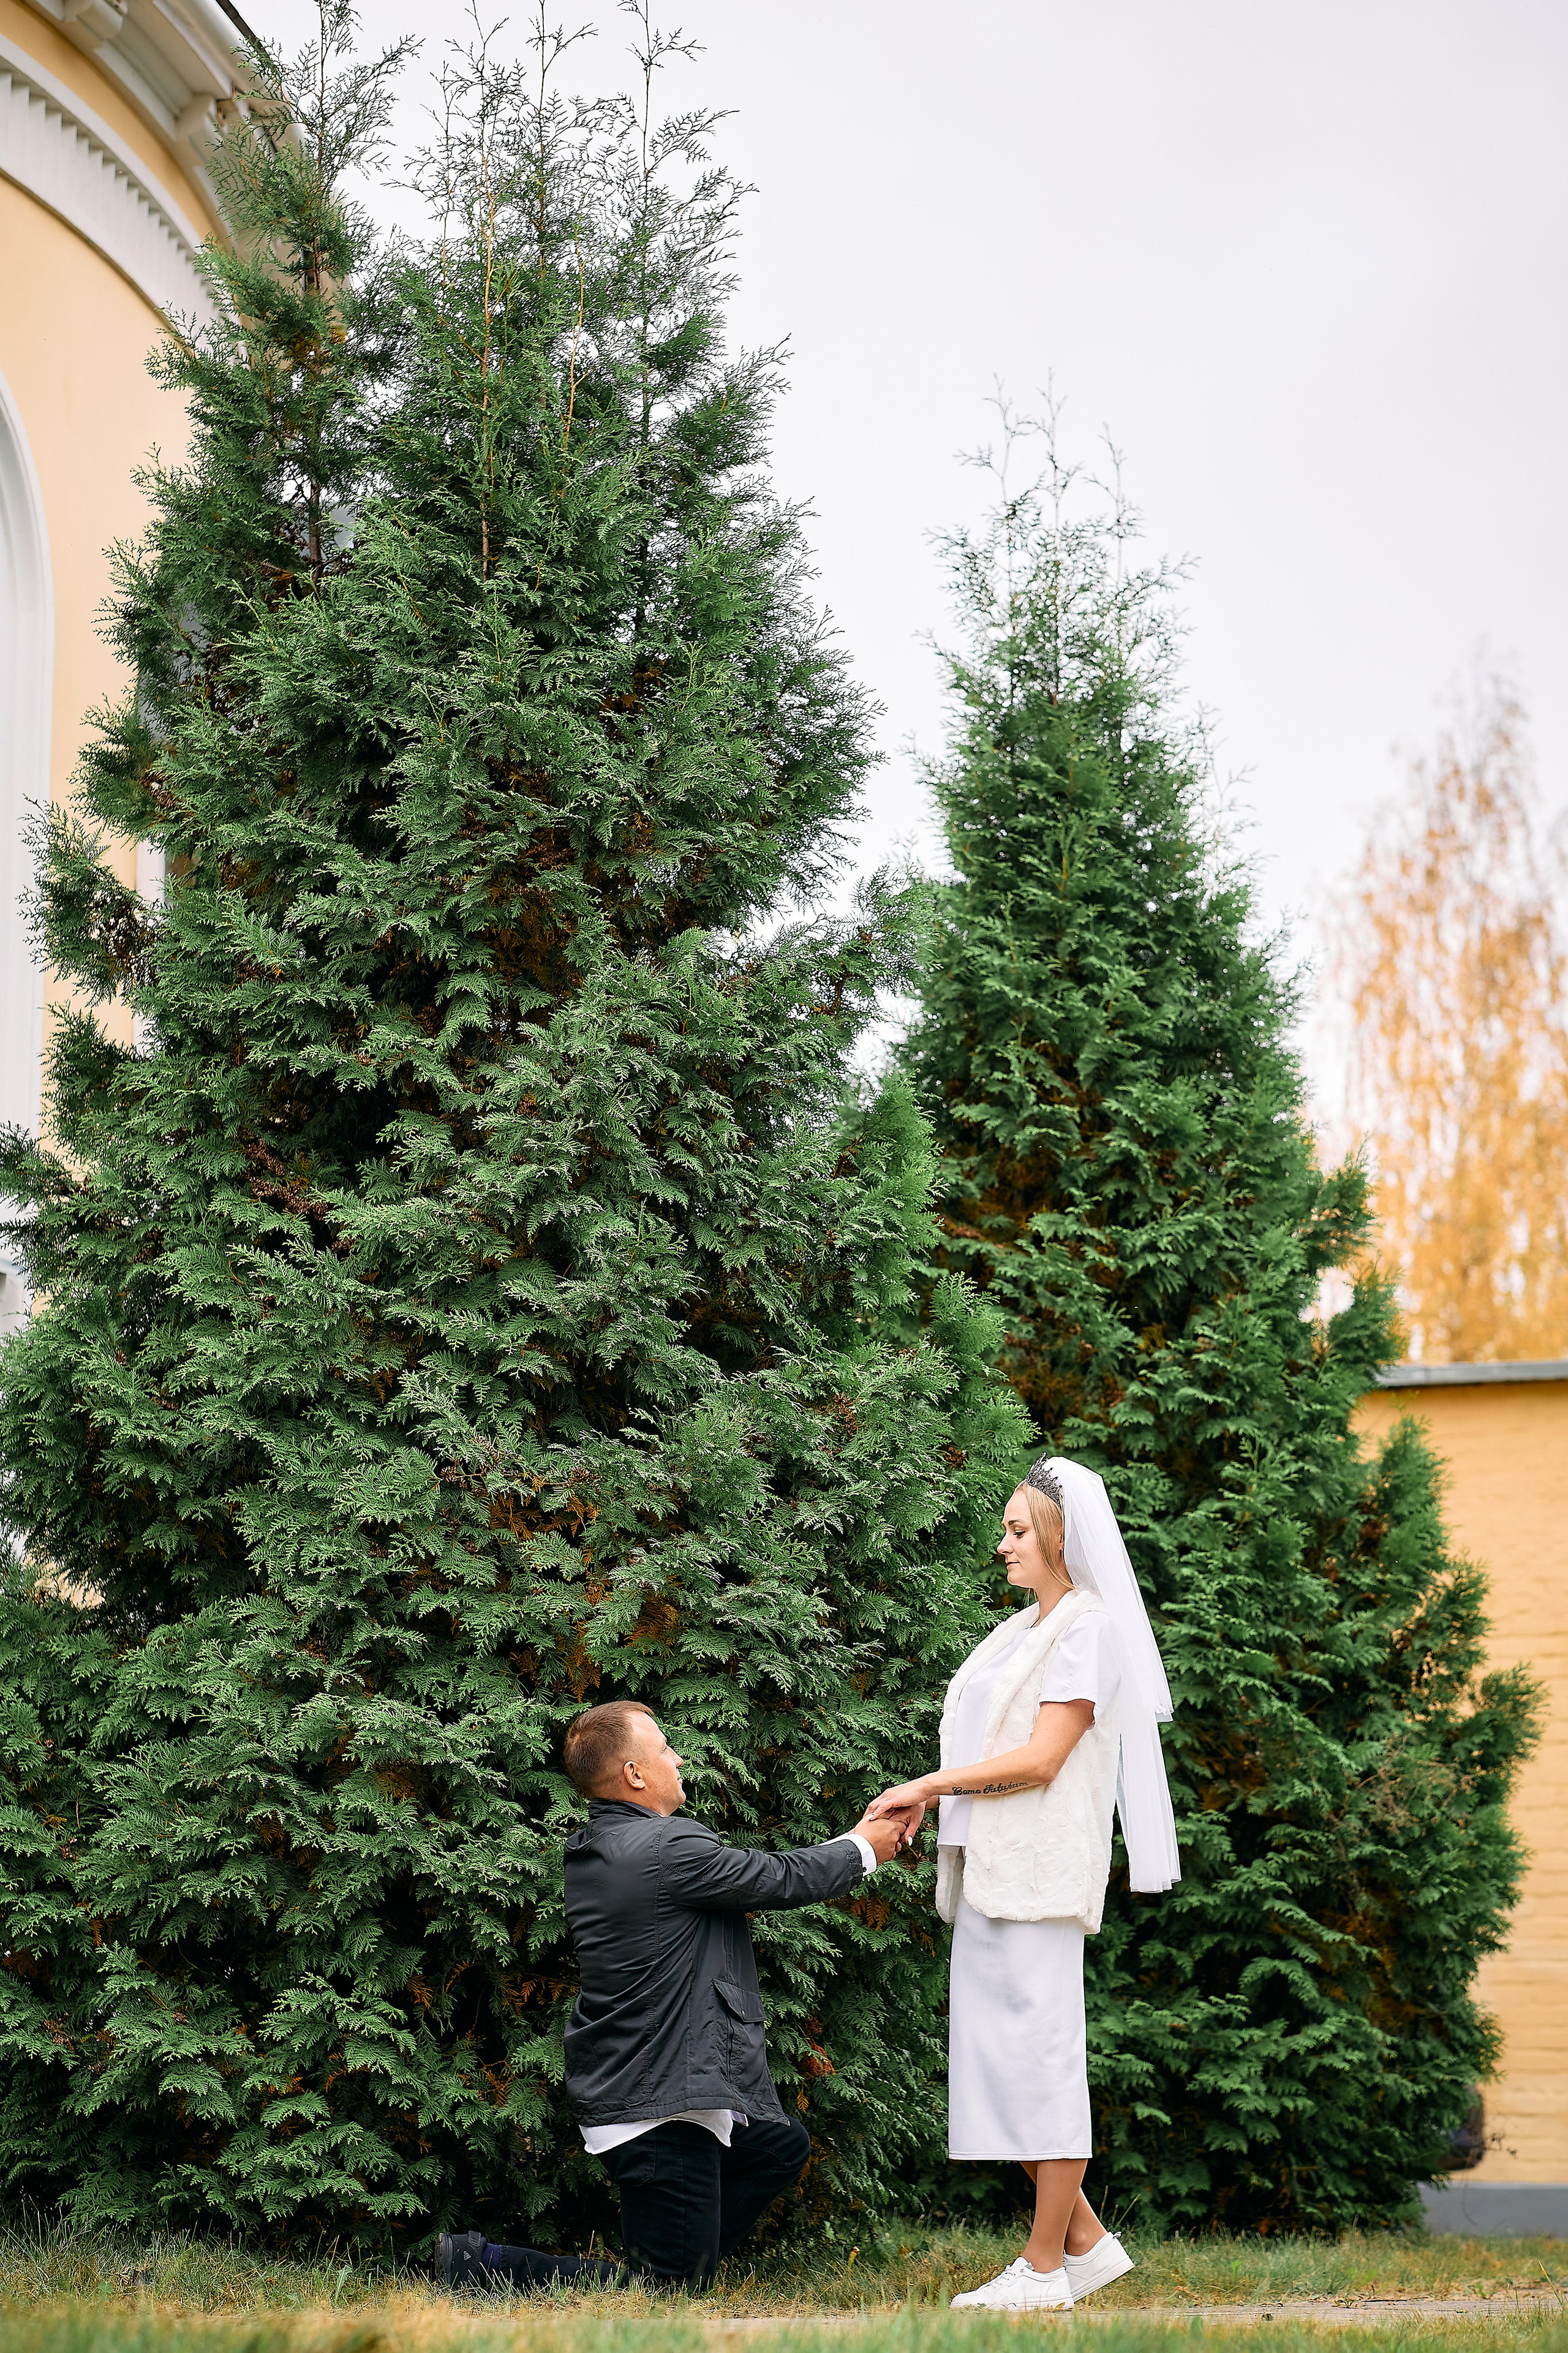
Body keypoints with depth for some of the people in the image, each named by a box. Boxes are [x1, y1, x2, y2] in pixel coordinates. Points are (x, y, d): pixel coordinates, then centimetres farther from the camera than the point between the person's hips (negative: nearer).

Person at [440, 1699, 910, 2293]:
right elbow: (784, 1881, -10)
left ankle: (684, 2266, 24)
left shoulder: (592, 1852, 9)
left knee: (784, 2147, 27)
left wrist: (859, 1837, 18)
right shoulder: (669, 1848, -22)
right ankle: (485, 2265, -3)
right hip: (657, 2109, -11)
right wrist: (862, 1848, 10)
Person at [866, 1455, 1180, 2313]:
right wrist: (929, 1797, 4)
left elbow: (1039, 1759, -13)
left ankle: (1043, 2270, -2)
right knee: (998, 2056, 8)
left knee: (1037, 2055, -6)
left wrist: (931, 1783, -9)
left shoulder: (1088, 1627, -6)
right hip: (990, 1868, 9)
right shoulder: (1020, 1630, 20)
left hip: (1039, 1874, -9)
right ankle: (1085, 2241, 16)